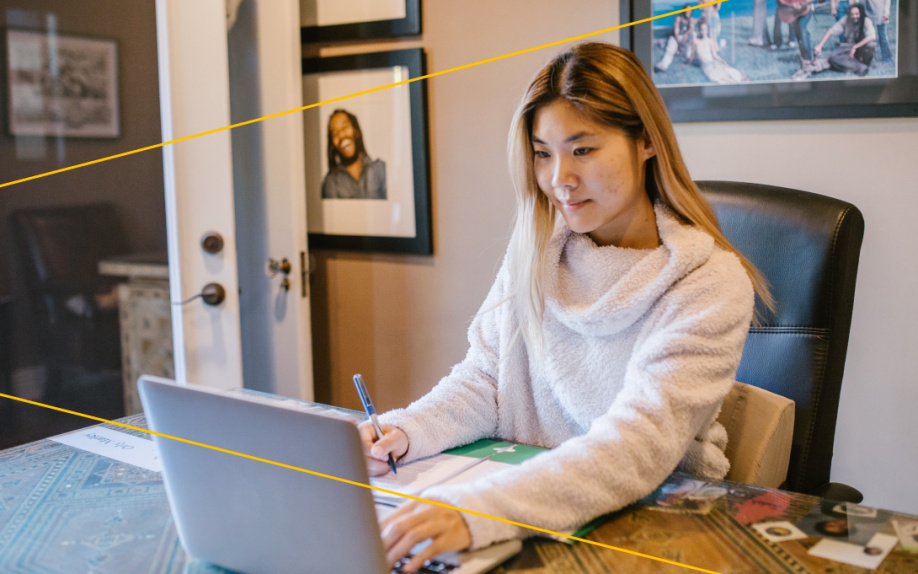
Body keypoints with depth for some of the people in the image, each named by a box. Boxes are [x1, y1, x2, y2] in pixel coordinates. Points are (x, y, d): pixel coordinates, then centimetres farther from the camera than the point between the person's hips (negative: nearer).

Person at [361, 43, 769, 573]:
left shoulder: (710, 285, -16)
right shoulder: (536, 248, 2)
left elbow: (640, 444, -26)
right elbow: (485, 379, 6)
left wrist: (478, 510, -39)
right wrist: (404, 432, -16)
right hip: (526, 497, 5)